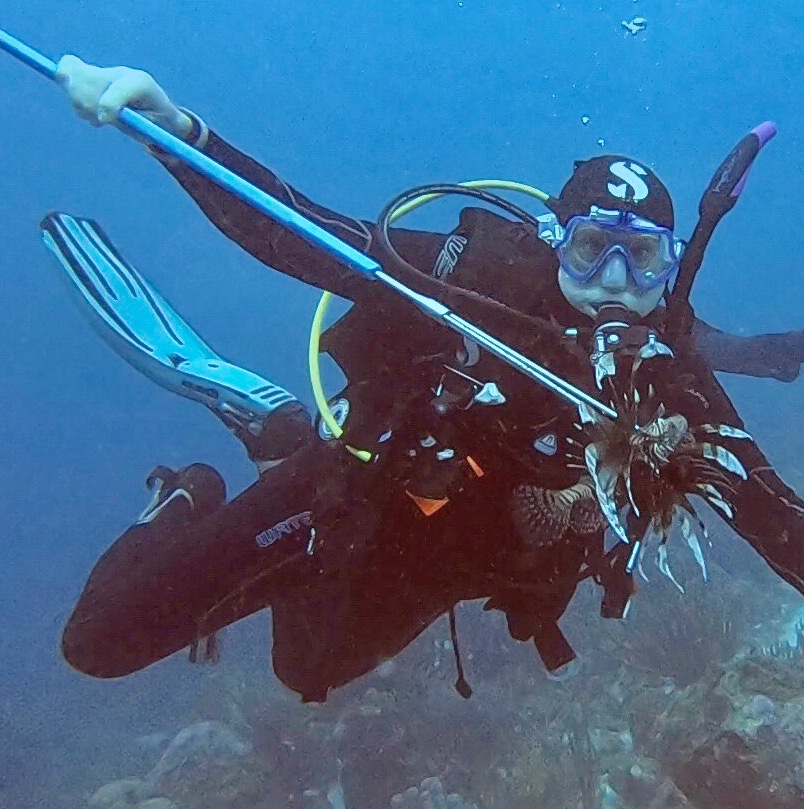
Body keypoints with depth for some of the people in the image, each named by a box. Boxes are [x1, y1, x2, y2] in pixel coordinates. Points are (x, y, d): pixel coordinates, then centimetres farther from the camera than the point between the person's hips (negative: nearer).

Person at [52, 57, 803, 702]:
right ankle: (190, 504, 26)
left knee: (308, 671, 34)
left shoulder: (673, 377, -18)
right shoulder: (482, 270, -26)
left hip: (431, 571, 4)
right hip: (350, 505, -4)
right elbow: (289, 231, -28)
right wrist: (176, 129, -42)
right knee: (103, 641, -4)